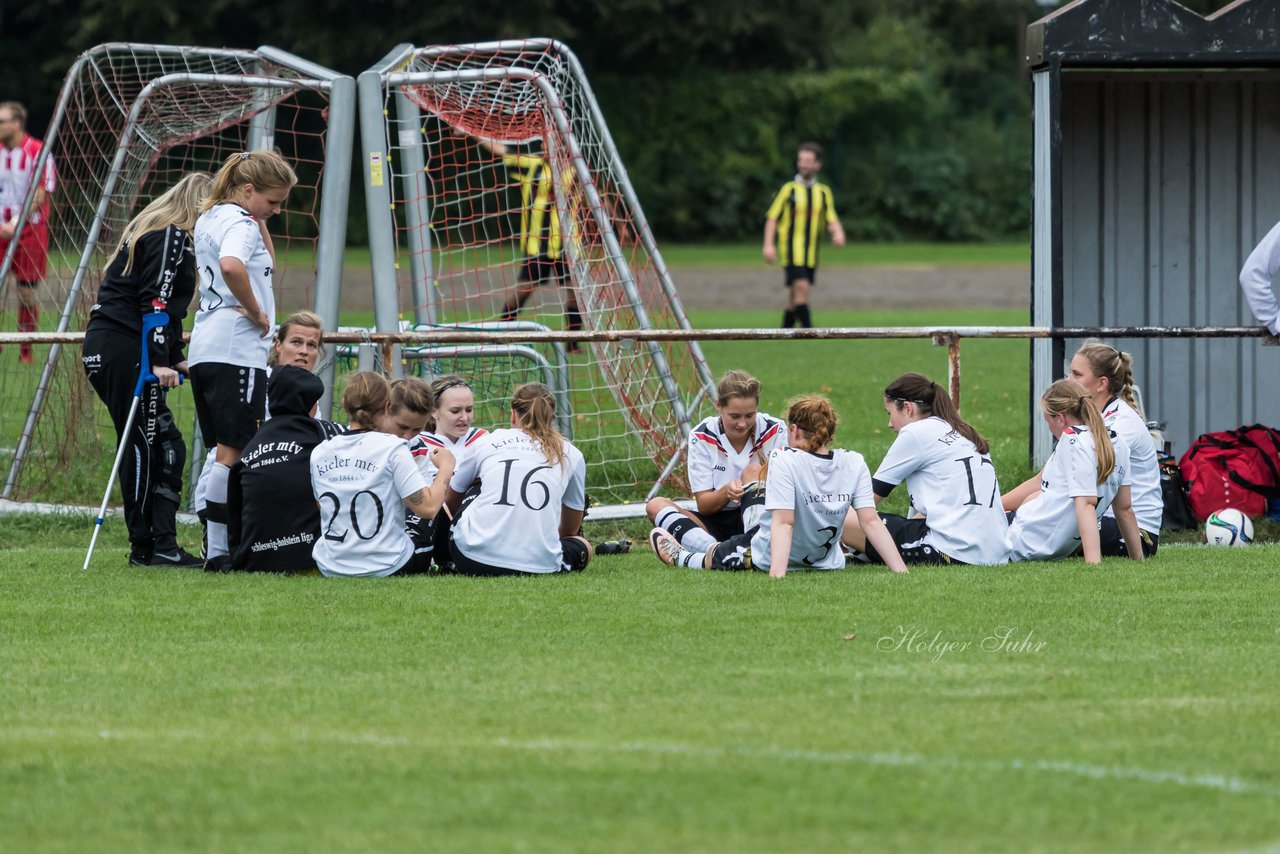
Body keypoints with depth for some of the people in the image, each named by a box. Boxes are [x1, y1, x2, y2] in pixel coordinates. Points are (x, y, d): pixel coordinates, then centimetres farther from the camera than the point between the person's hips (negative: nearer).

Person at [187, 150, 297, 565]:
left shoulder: (209, 219, 19)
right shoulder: (239, 224, -10)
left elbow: (266, 263, 29)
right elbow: (232, 266, -33)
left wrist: (260, 220, 14)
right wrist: (256, 313, -19)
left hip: (204, 350, 10)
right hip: (236, 349, -10)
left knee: (224, 449, 11)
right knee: (233, 449, -9)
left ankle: (219, 544, 11)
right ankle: (218, 548, -11)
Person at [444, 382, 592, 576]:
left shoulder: (487, 442, 15)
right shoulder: (572, 455, 14)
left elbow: (451, 500, 32)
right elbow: (570, 529, 28)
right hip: (541, 564, 0)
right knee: (583, 548, 31)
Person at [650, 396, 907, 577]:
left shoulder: (784, 461, -26)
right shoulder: (855, 465, -14)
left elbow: (783, 522, -33)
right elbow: (871, 521, -19)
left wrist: (777, 573, -38)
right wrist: (900, 570, -19)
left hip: (767, 560, -5)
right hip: (827, 561, 5)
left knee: (713, 557, 30)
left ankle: (682, 558, 58)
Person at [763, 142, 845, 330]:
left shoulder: (824, 192, 8)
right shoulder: (788, 189, -2)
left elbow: (831, 219, 10)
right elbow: (772, 217, -1)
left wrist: (838, 233, -13)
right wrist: (769, 245, -11)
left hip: (811, 252, 4)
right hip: (790, 249, -4)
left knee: (795, 294, 11)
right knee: (801, 286, -18)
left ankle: (786, 330, 23)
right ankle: (807, 329, -19)